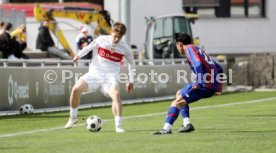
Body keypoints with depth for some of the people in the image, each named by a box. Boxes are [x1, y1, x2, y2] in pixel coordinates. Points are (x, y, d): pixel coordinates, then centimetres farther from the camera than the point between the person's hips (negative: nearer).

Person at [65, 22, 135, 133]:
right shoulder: (101, 40, -2)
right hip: (94, 73, 1)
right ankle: (73, 117, 4)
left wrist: (130, 81, 17)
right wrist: (78, 55, -7)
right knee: (76, 88, -19)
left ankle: (118, 126, -23)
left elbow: (131, 63, 16)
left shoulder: (125, 48, 0)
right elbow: (89, 48, 12)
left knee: (116, 94, -31)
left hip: (110, 77, -1)